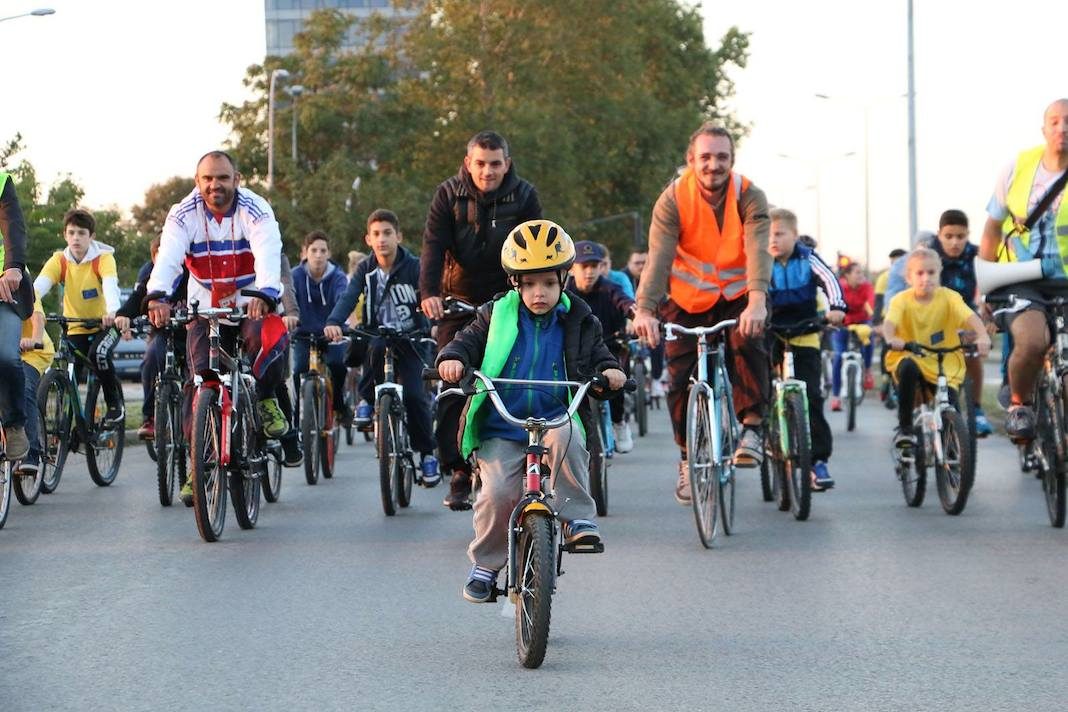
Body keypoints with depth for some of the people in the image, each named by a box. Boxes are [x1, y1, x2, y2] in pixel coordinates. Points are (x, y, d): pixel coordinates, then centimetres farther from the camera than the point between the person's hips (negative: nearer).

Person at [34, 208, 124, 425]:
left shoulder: (103, 258, -12)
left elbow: (110, 284, -31)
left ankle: (115, 404, -11)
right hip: (76, 329, 3)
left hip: (105, 325, -3)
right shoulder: (59, 261, -6)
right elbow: (39, 285, -22)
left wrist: (112, 311, -53)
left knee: (98, 353, -32)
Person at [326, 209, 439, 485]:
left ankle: (427, 454, 2)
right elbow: (348, 298, -14)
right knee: (375, 348, -36)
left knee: (414, 395, -16)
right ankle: (367, 400, -13)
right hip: (377, 337, 1)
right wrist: (333, 323, -33)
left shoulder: (413, 267, -6)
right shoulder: (365, 270, 0)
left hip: (410, 340, -1)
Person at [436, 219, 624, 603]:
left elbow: (596, 356, 10)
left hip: (556, 420, 0)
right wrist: (453, 358, -15)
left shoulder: (578, 322, 8)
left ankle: (578, 518, -22)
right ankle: (485, 565, 3)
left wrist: (608, 371, -14)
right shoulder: (497, 316, 8)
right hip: (501, 430, 0)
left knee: (566, 439, -36)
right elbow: (469, 341, 8)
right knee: (497, 493, -18)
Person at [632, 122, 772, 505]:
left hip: (737, 297, -1)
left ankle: (752, 427, -18)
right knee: (680, 379, -5)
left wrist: (757, 301, -49)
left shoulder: (749, 196, -17)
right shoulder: (674, 198, -16)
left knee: (748, 342, -30)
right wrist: (644, 310, -42)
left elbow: (758, 250, -31)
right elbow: (658, 257, -27)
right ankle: (688, 457, 14)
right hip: (689, 301, 1)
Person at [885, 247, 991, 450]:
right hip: (911, 359, -1)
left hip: (944, 367, 1)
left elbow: (970, 317, -22)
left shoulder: (948, 297, -7)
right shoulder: (902, 300, -8)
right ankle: (905, 429, -22)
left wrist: (982, 336, -44)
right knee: (908, 368, -35)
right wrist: (891, 339, -50)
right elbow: (889, 322, -26)